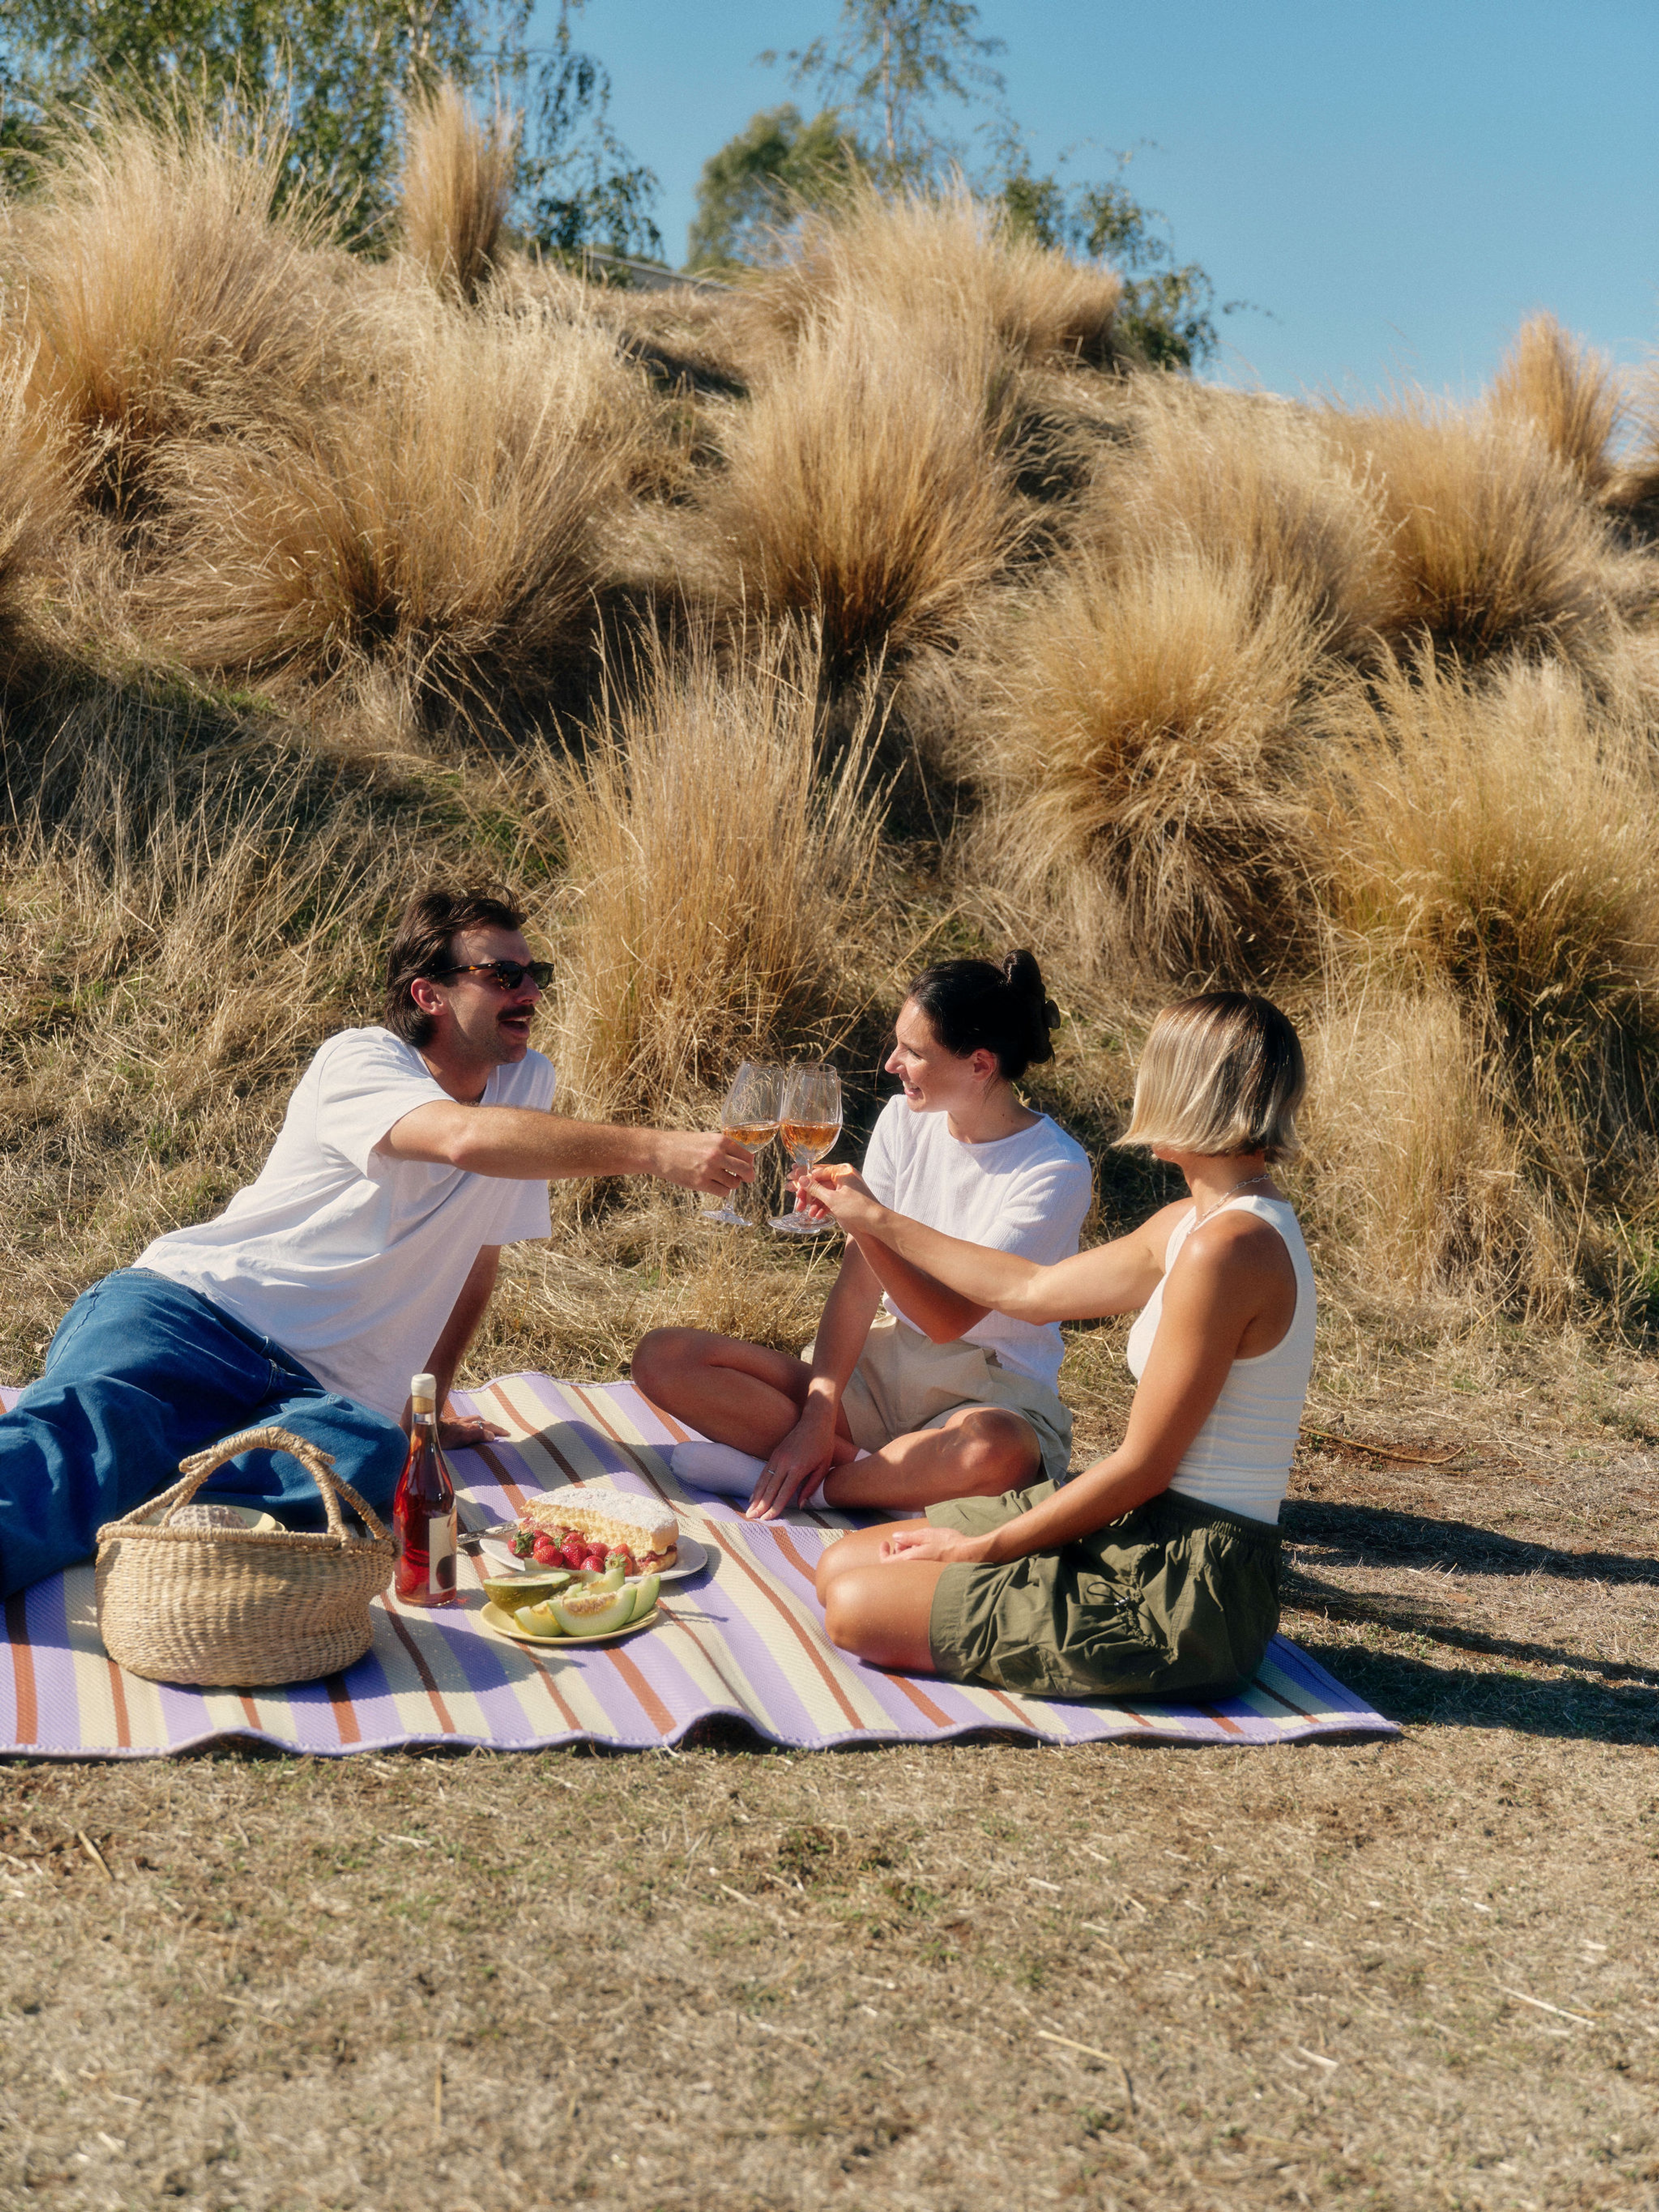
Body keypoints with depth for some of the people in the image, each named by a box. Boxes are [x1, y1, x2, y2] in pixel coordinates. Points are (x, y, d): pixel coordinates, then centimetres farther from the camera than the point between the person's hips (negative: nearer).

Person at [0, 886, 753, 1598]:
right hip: (183, 1309, -3)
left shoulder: (529, 1080, 16)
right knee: (96, 1430, -39)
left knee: (373, 1458, -36)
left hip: (314, 1390, 4)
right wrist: (654, 1150, -28)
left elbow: (480, 1255, 27)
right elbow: (468, 1138, -26)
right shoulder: (359, 1062, -4)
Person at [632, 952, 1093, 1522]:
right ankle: (868, 1468, -20)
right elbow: (859, 1282, -3)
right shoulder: (904, 1120, 3)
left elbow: (949, 1319, -22)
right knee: (662, 1358, -12)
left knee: (994, 1451, -45)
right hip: (881, 1363, 6)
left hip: (991, 1394, -5)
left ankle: (809, 1484, -21)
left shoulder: (1056, 1171, -15)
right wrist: (818, 1413, -16)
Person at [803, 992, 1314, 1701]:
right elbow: (1033, 1291, 22)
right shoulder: (1190, 1225, 10)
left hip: (1185, 1586, -9)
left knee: (860, 1610, -12)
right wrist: (878, 1222, 30)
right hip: (1145, 1533, 9)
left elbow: (1141, 1467, -19)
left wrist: (981, 1548, -10)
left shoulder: (1227, 1247, -22)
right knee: (843, 1567, 8)